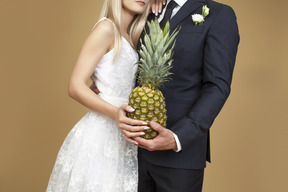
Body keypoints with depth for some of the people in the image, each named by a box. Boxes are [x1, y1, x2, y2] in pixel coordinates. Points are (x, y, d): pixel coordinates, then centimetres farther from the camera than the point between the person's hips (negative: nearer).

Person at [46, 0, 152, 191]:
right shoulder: (106, 28, -11)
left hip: (122, 135, 8)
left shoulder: (130, 35, 13)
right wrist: (115, 113, -28)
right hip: (101, 133, -7)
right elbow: (76, 86, -16)